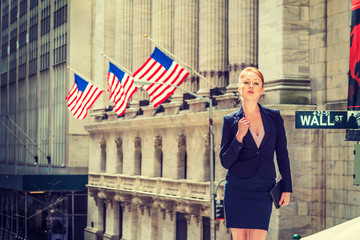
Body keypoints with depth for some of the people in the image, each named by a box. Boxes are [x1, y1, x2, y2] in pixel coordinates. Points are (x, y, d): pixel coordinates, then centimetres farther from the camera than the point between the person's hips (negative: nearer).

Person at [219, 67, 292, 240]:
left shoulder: (274, 117, 6)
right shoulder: (231, 121, 3)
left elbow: (282, 154, 9)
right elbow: (225, 162, 0)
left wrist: (287, 188, 4)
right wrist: (239, 136, -13)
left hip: (263, 189, 0)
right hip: (237, 188, 0)